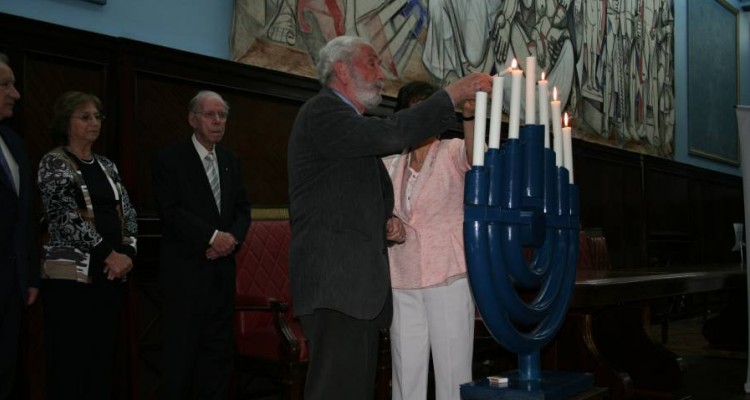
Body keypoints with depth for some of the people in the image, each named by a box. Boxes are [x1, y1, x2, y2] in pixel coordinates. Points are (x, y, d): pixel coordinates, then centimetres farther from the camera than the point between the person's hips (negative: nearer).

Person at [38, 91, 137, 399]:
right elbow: (66, 216, -14)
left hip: (112, 274, 6)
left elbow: (127, 213, 11)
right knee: (70, 362, -3)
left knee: (103, 359, 8)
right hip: (71, 275, -6)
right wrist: (108, 253, -15)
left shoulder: (107, 166, 16)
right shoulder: (53, 163, -3)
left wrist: (127, 253, -6)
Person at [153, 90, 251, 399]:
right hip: (186, 269, -5)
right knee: (182, 348, 0)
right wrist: (213, 236, -18)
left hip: (222, 269, 6)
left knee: (218, 349, 7)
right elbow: (171, 211, -13)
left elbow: (242, 209, 13)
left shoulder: (230, 162, 15)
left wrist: (232, 237, -8)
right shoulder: (170, 159, -4)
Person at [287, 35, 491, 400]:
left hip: (357, 281, 10)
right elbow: (391, 134, -21)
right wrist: (453, 93, -14)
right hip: (335, 281, -10)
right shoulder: (320, 112, -5)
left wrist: (384, 225, 11)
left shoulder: (349, 121, 26)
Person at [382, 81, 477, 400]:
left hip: (448, 277, -4)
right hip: (402, 281, 4)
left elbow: (475, 157, -24)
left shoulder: (452, 152, -1)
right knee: (406, 372, 5)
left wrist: (469, 116, -42)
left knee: (453, 370, -3)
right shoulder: (390, 165, 12)